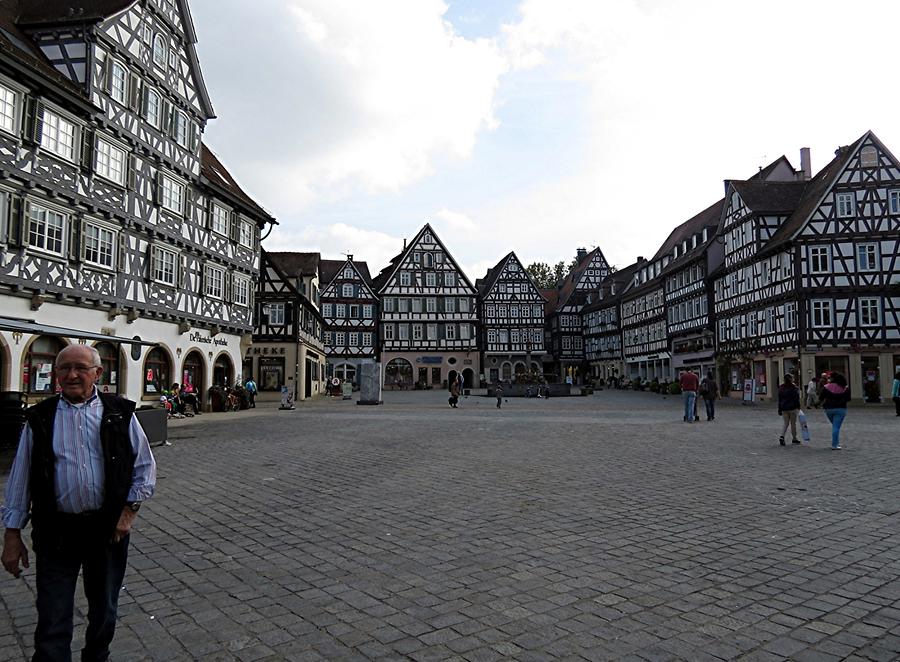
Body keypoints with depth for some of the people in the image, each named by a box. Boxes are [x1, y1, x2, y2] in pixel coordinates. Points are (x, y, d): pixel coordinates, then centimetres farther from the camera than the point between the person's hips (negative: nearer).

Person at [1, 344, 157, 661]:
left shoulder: (119, 413, -2)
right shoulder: (40, 418, 0)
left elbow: (145, 466, 3)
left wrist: (129, 510, -4)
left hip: (108, 528, 1)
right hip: (57, 531, -1)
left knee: (104, 611, 18)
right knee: (53, 622, 2)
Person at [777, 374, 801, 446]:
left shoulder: (781, 388, 5)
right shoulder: (794, 387, -10)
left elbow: (779, 400, 7)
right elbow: (797, 398, -11)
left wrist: (779, 410, 11)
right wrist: (798, 407, -3)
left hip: (784, 408, 4)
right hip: (792, 408, -4)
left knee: (786, 423, 10)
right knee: (793, 423, 9)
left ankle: (782, 436, -10)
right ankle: (794, 438, 18)